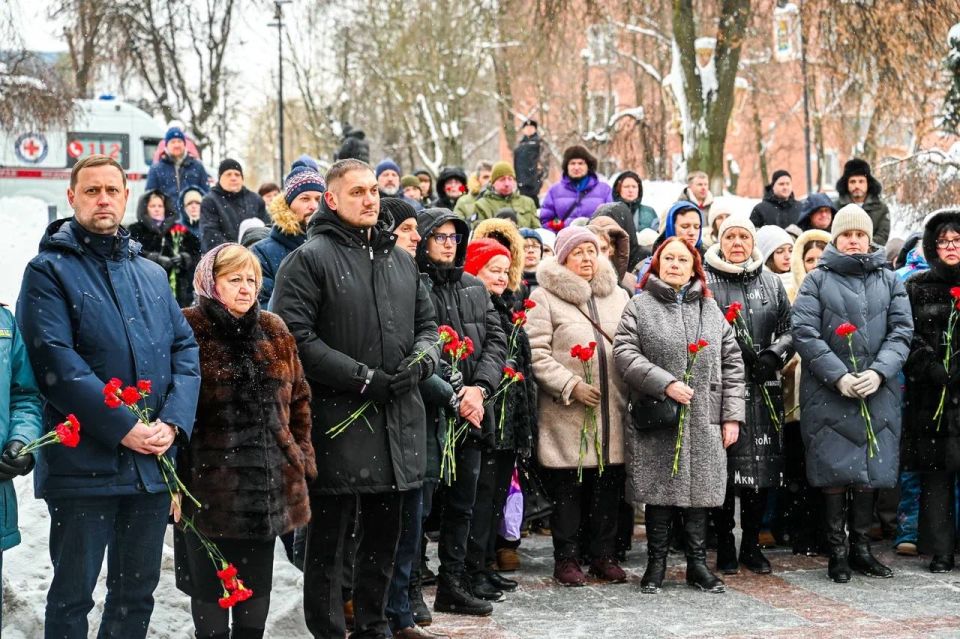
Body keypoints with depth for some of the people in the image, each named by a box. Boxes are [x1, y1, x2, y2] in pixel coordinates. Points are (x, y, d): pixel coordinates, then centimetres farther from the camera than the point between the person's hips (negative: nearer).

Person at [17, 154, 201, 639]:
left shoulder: (152, 275, 14)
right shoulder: (49, 271, -3)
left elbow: (185, 349, 9)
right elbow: (56, 362, -15)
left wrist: (172, 422, -8)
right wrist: (124, 428, -19)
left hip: (152, 463, 5)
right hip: (83, 465, -5)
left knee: (137, 591, 14)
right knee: (73, 595, 5)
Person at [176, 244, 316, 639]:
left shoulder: (274, 332, 11)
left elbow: (297, 399, 16)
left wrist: (302, 454, 11)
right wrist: (173, 475, -10)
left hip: (267, 476, 5)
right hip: (209, 477, -5)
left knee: (258, 579, 13)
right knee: (210, 579, 6)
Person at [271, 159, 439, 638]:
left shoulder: (401, 260, 15)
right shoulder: (309, 259, -7)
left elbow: (426, 324, 22)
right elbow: (295, 336, -15)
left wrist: (421, 358, -2)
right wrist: (363, 377, -17)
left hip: (397, 423, 7)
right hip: (338, 423, -6)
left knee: (384, 536, 16)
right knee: (329, 540, 2)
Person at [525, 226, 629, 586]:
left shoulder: (619, 296, 15)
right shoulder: (545, 297, -2)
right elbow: (536, 353, -9)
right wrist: (571, 385, -15)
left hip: (613, 410, 5)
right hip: (567, 412, -4)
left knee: (609, 485, 8)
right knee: (568, 487, 2)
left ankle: (604, 555, 21)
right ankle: (566, 559, 13)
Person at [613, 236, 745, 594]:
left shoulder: (711, 309, 12)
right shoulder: (640, 307, 3)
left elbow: (731, 363, 11)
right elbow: (624, 353, -8)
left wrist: (732, 415, 3)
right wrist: (665, 383, -17)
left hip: (704, 420, 3)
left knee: (699, 491, 6)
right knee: (660, 491, 3)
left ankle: (697, 564, 18)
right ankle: (656, 564, 15)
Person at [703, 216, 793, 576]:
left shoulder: (771, 283, 15)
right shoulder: (705, 283, 2)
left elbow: (790, 329, 13)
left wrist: (774, 356, -6)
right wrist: (733, 353, -15)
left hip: (763, 390, 4)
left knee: (762, 464, 5)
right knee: (723, 466, -2)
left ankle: (751, 543, 18)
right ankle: (725, 546, 10)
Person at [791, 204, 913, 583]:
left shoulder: (889, 281, 12)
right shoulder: (817, 280, 4)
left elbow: (901, 331, 4)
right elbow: (805, 332, -6)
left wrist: (879, 371, -11)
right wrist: (838, 376, -14)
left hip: (878, 392, 3)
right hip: (828, 392, -3)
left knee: (869, 470, 6)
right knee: (835, 470, -2)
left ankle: (861, 548, 16)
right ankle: (837, 552, 7)